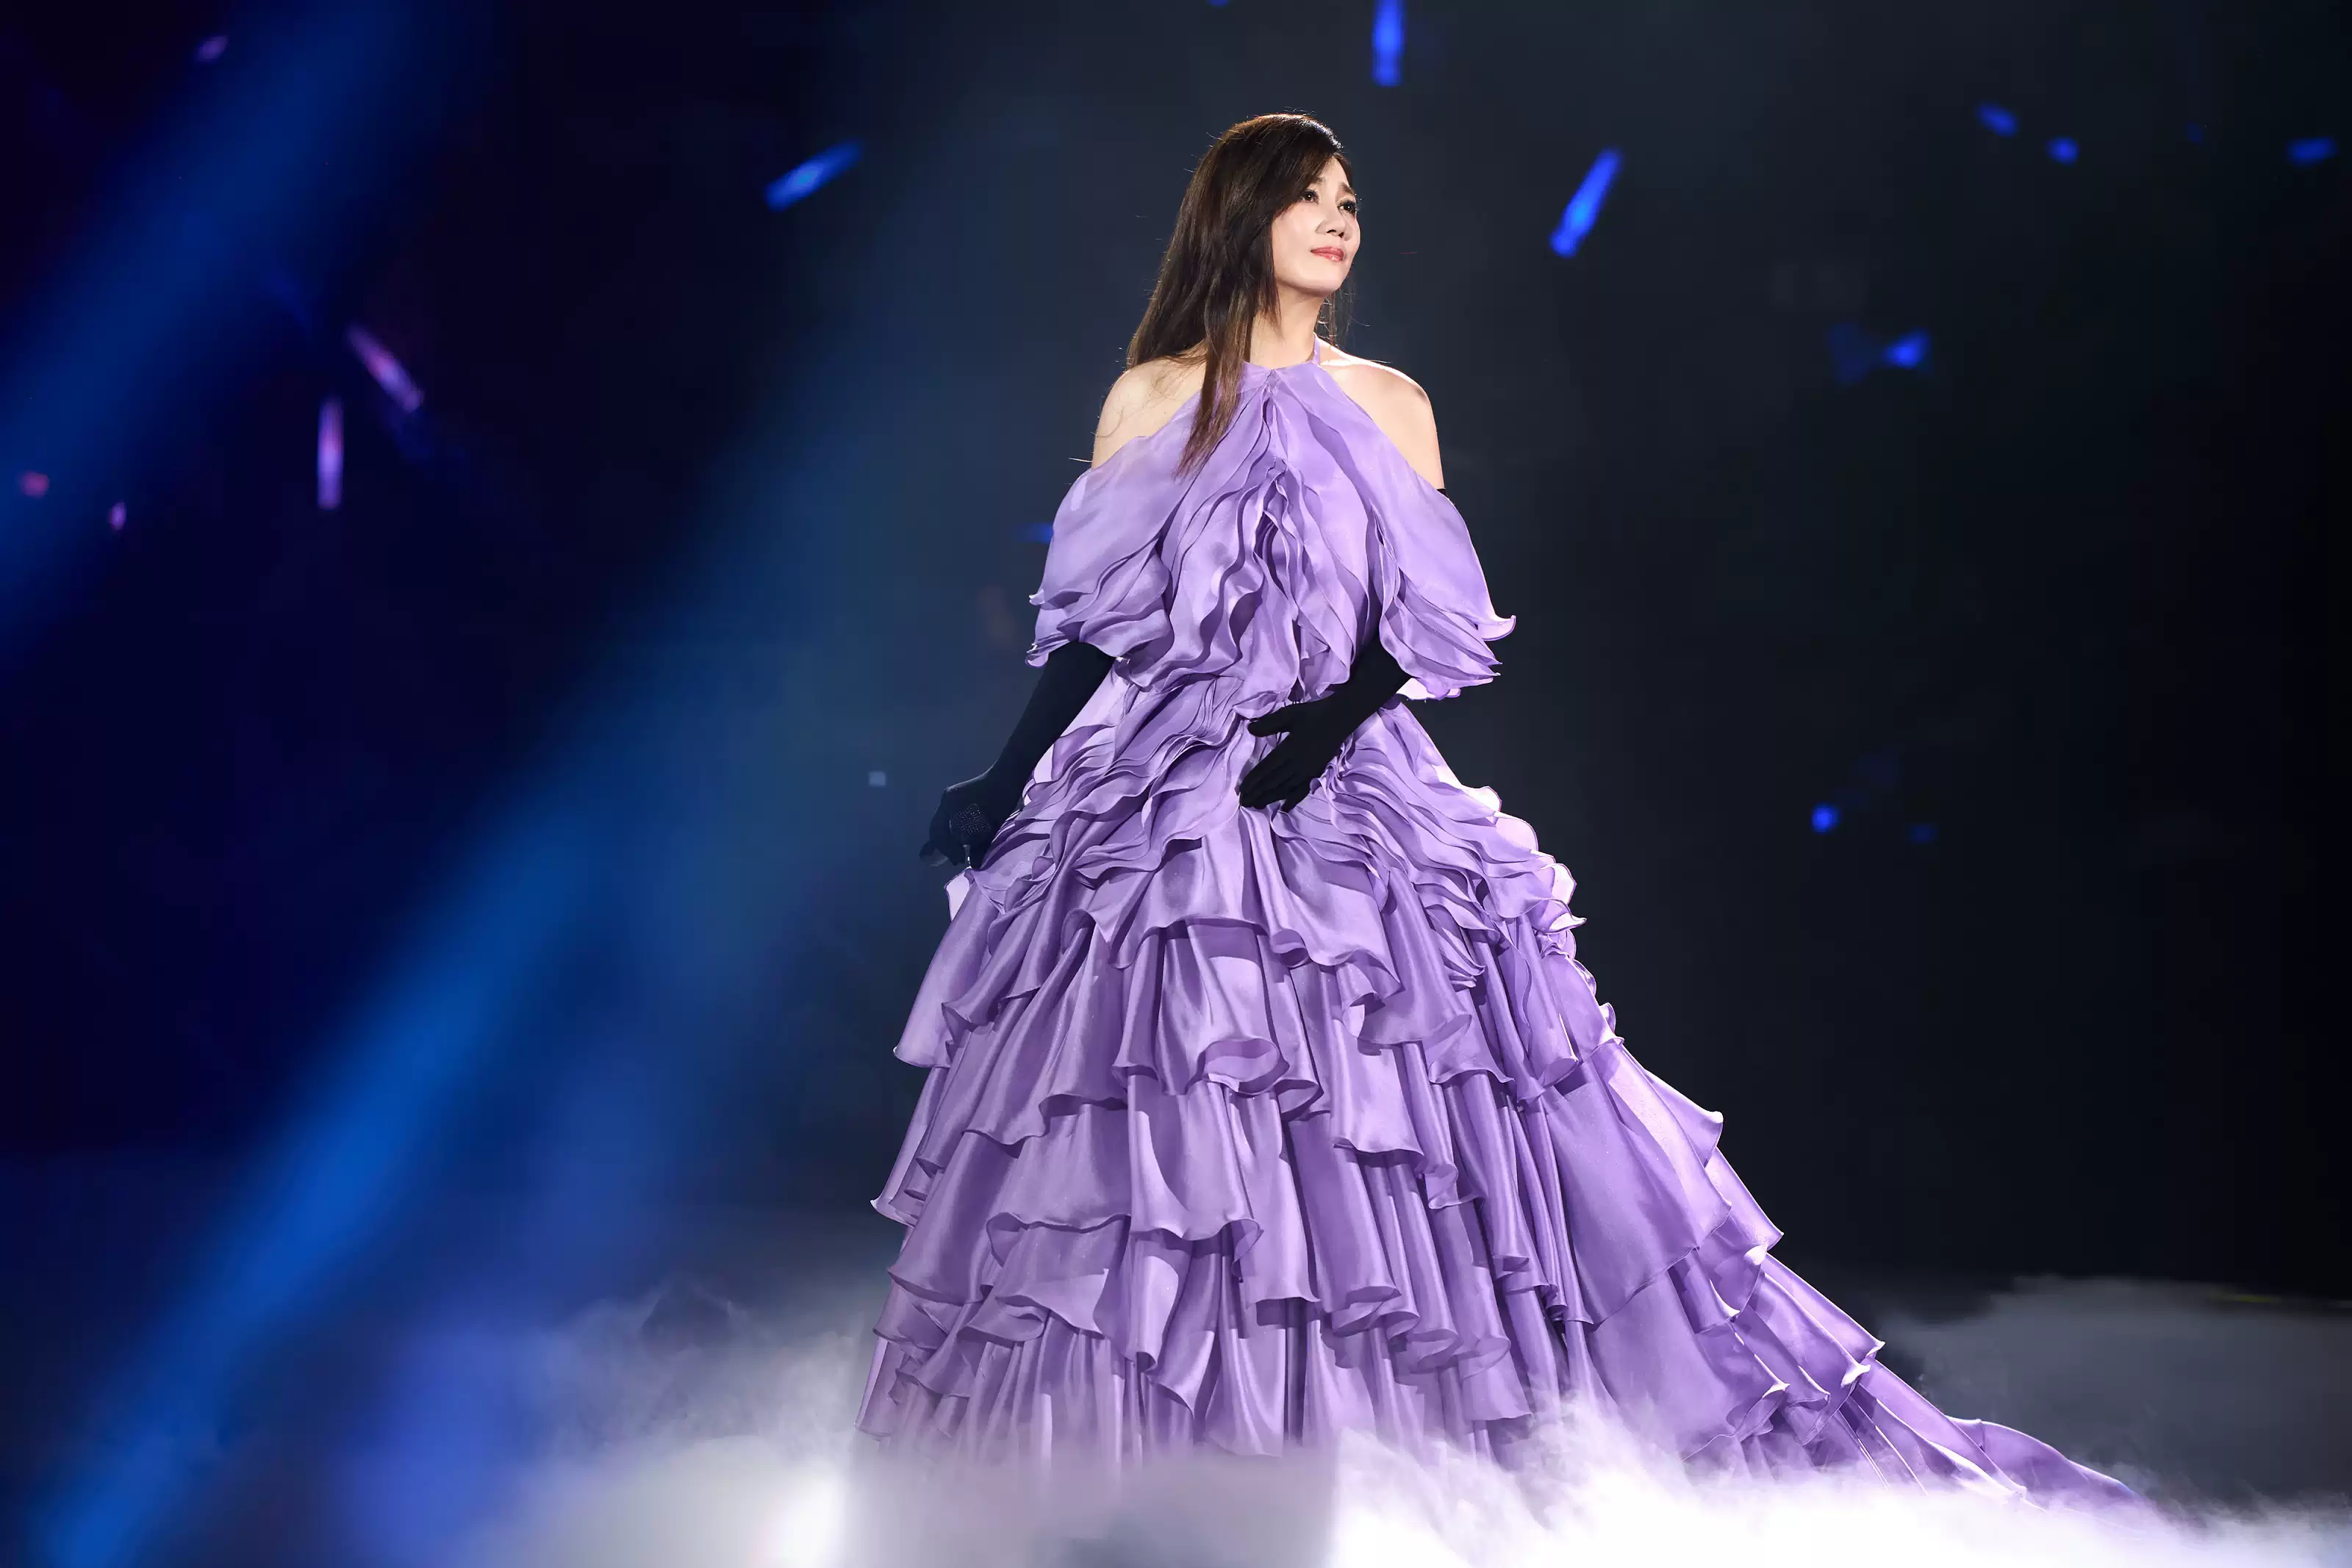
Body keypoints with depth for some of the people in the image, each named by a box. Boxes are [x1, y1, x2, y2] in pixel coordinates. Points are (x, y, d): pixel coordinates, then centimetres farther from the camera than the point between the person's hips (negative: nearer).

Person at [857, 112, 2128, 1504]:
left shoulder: (1388, 406, 10)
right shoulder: (1151, 400, 7)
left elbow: (1429, 621, 4)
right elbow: (1094, 622, 8)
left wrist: (1333, 715, -14)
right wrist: (1005, 783, 3)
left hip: (1347, 800, 1)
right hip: (1160, 800, 0)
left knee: (1383, 1134, -5)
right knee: (1142, 1148, -2)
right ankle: (1142, 1449, 9)